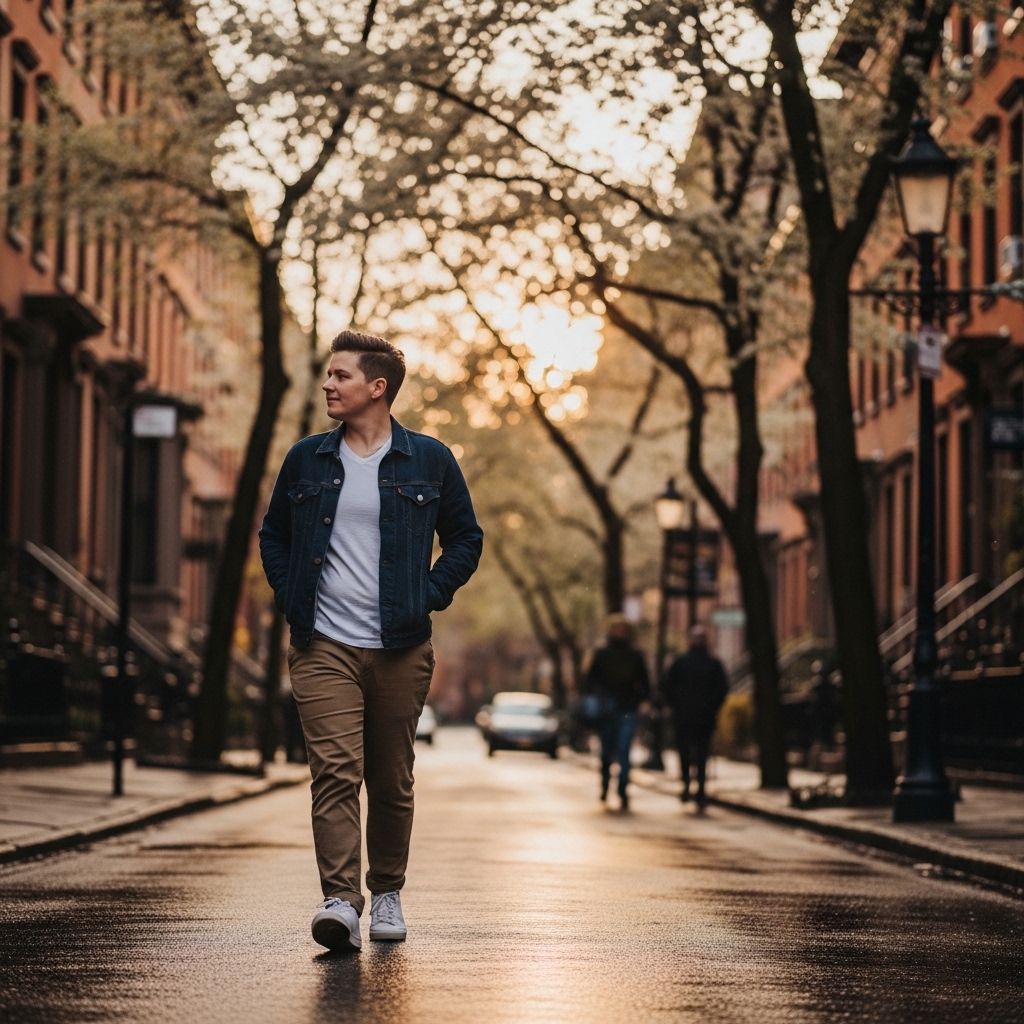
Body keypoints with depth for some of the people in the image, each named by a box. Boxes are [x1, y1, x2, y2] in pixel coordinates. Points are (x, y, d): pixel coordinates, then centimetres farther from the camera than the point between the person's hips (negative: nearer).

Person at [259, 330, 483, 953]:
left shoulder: (429, 461, 4)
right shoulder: (307, 460, 8)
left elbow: (466, 540, 11)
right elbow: (273, 536, 20)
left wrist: (427, 597, 0)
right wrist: (292, 599, 6)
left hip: (400, 648, 0)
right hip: (324, 646, 0)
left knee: (392, 779, 8)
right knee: (335, 771, -13)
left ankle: (388, 892, 23)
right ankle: (340, 900, -18)